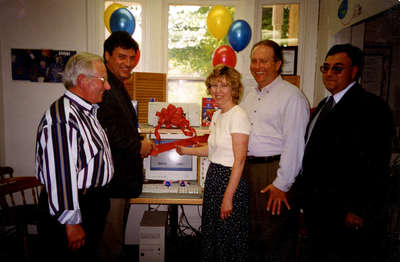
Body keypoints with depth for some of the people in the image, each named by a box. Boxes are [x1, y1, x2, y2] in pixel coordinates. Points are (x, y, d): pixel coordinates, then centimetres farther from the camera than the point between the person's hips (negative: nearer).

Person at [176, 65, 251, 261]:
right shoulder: (217, 115, 11)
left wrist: (228, 197, -20)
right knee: (210, 233, 19)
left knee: (227, 236, 6)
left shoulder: (238, 116, -16)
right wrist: (185, 151, 22)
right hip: (213, 176, 9)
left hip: (231, 179, -9)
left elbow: (239, 160, -20)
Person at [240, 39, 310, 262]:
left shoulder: (291, 95, -9)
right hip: (248, 169, 7)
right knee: (252, 230, 17)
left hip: (275, 171, -7)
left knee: (276, 236, 5)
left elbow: (295, 144, -14)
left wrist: (282, 185, -16)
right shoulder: (250, 96, 15)